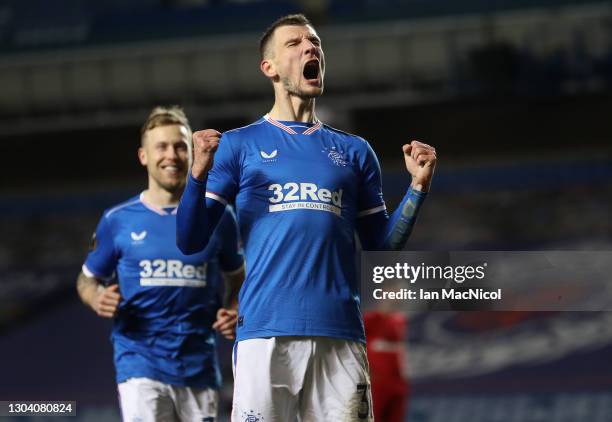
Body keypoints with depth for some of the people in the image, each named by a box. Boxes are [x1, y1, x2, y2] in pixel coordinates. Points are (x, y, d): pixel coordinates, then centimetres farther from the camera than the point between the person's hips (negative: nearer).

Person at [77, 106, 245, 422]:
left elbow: (238, 277, 19)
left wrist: (234, 312, -2)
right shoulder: (118, 221, 3)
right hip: (141, 362, -3)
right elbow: (88, 279, 14)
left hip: (200, 368, 3)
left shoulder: (216, 217, 7)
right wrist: (97, 299, -10)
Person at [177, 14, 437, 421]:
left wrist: (418, 186, 4)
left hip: (340, 336, 2)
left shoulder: (354, 151, 17)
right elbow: (191, 242, 4)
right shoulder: (238, 144, 10)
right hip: (265, 332, -2)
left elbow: (382, 246, 17)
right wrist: (199, 174, -12)